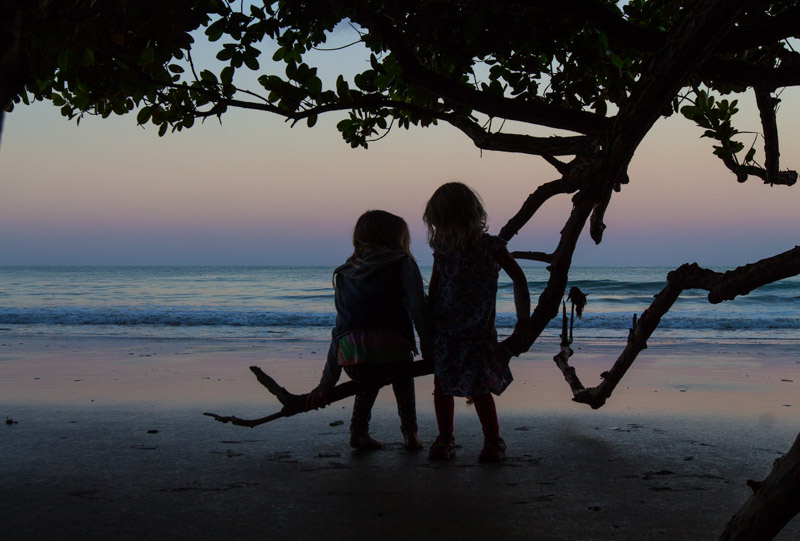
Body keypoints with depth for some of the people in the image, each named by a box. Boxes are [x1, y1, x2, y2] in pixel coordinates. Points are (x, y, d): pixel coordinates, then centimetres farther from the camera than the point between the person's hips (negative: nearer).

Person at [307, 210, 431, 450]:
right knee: (402, 376, 35)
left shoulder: (345, 274, 24)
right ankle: (410, 433, 23)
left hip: (352, 362, 3)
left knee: (370, 378, 40)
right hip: (392, 354, -3)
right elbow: (418, 310, -2)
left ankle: (358, 430, 26)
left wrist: (327, 382, 26)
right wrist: (429, 349, 3)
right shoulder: (402, 264, 12)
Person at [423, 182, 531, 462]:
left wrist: (523, 321, -3)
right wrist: (428, 323, 7)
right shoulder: (442, 249, 0)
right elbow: (434, 287, 10)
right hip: (443, 331, 4)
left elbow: (519, 279, -1)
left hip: (478, 332, -4)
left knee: (478, 388, -6)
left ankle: (493, 441, 12)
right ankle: (445, 438, 20)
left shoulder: (491, 247, -11)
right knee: (441, 385, 5)